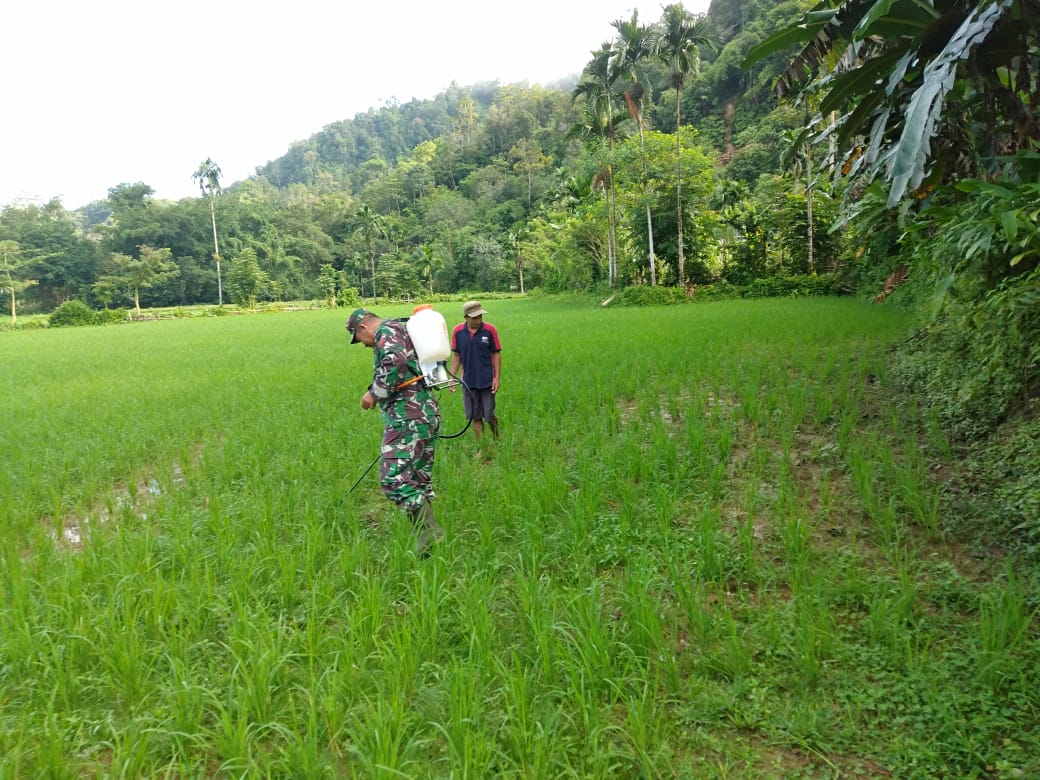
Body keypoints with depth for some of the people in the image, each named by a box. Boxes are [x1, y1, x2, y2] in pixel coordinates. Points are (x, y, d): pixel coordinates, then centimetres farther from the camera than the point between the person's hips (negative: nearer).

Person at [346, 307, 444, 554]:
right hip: (427, 412, 10)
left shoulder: (387, 331, -5)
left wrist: (375, 393, -16)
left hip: (408, 417, -10)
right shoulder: (402, 330, 25)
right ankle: (426, 534, 18)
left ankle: (430, 532, -13)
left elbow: (395, 362, -26)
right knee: (418, 478, 14)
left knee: (395, 478, -11)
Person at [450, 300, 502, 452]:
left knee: (489, 415, 4)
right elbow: (456, 355, 5)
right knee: (475, 417, 7)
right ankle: (482, 448, 20)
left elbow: (496, 354, -3)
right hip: (468, 381, 2)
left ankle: (497, 440, 30)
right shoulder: (458, 331, -5)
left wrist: (497, 377, -7)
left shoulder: (490, 330, -10)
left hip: (487, 381, -2)